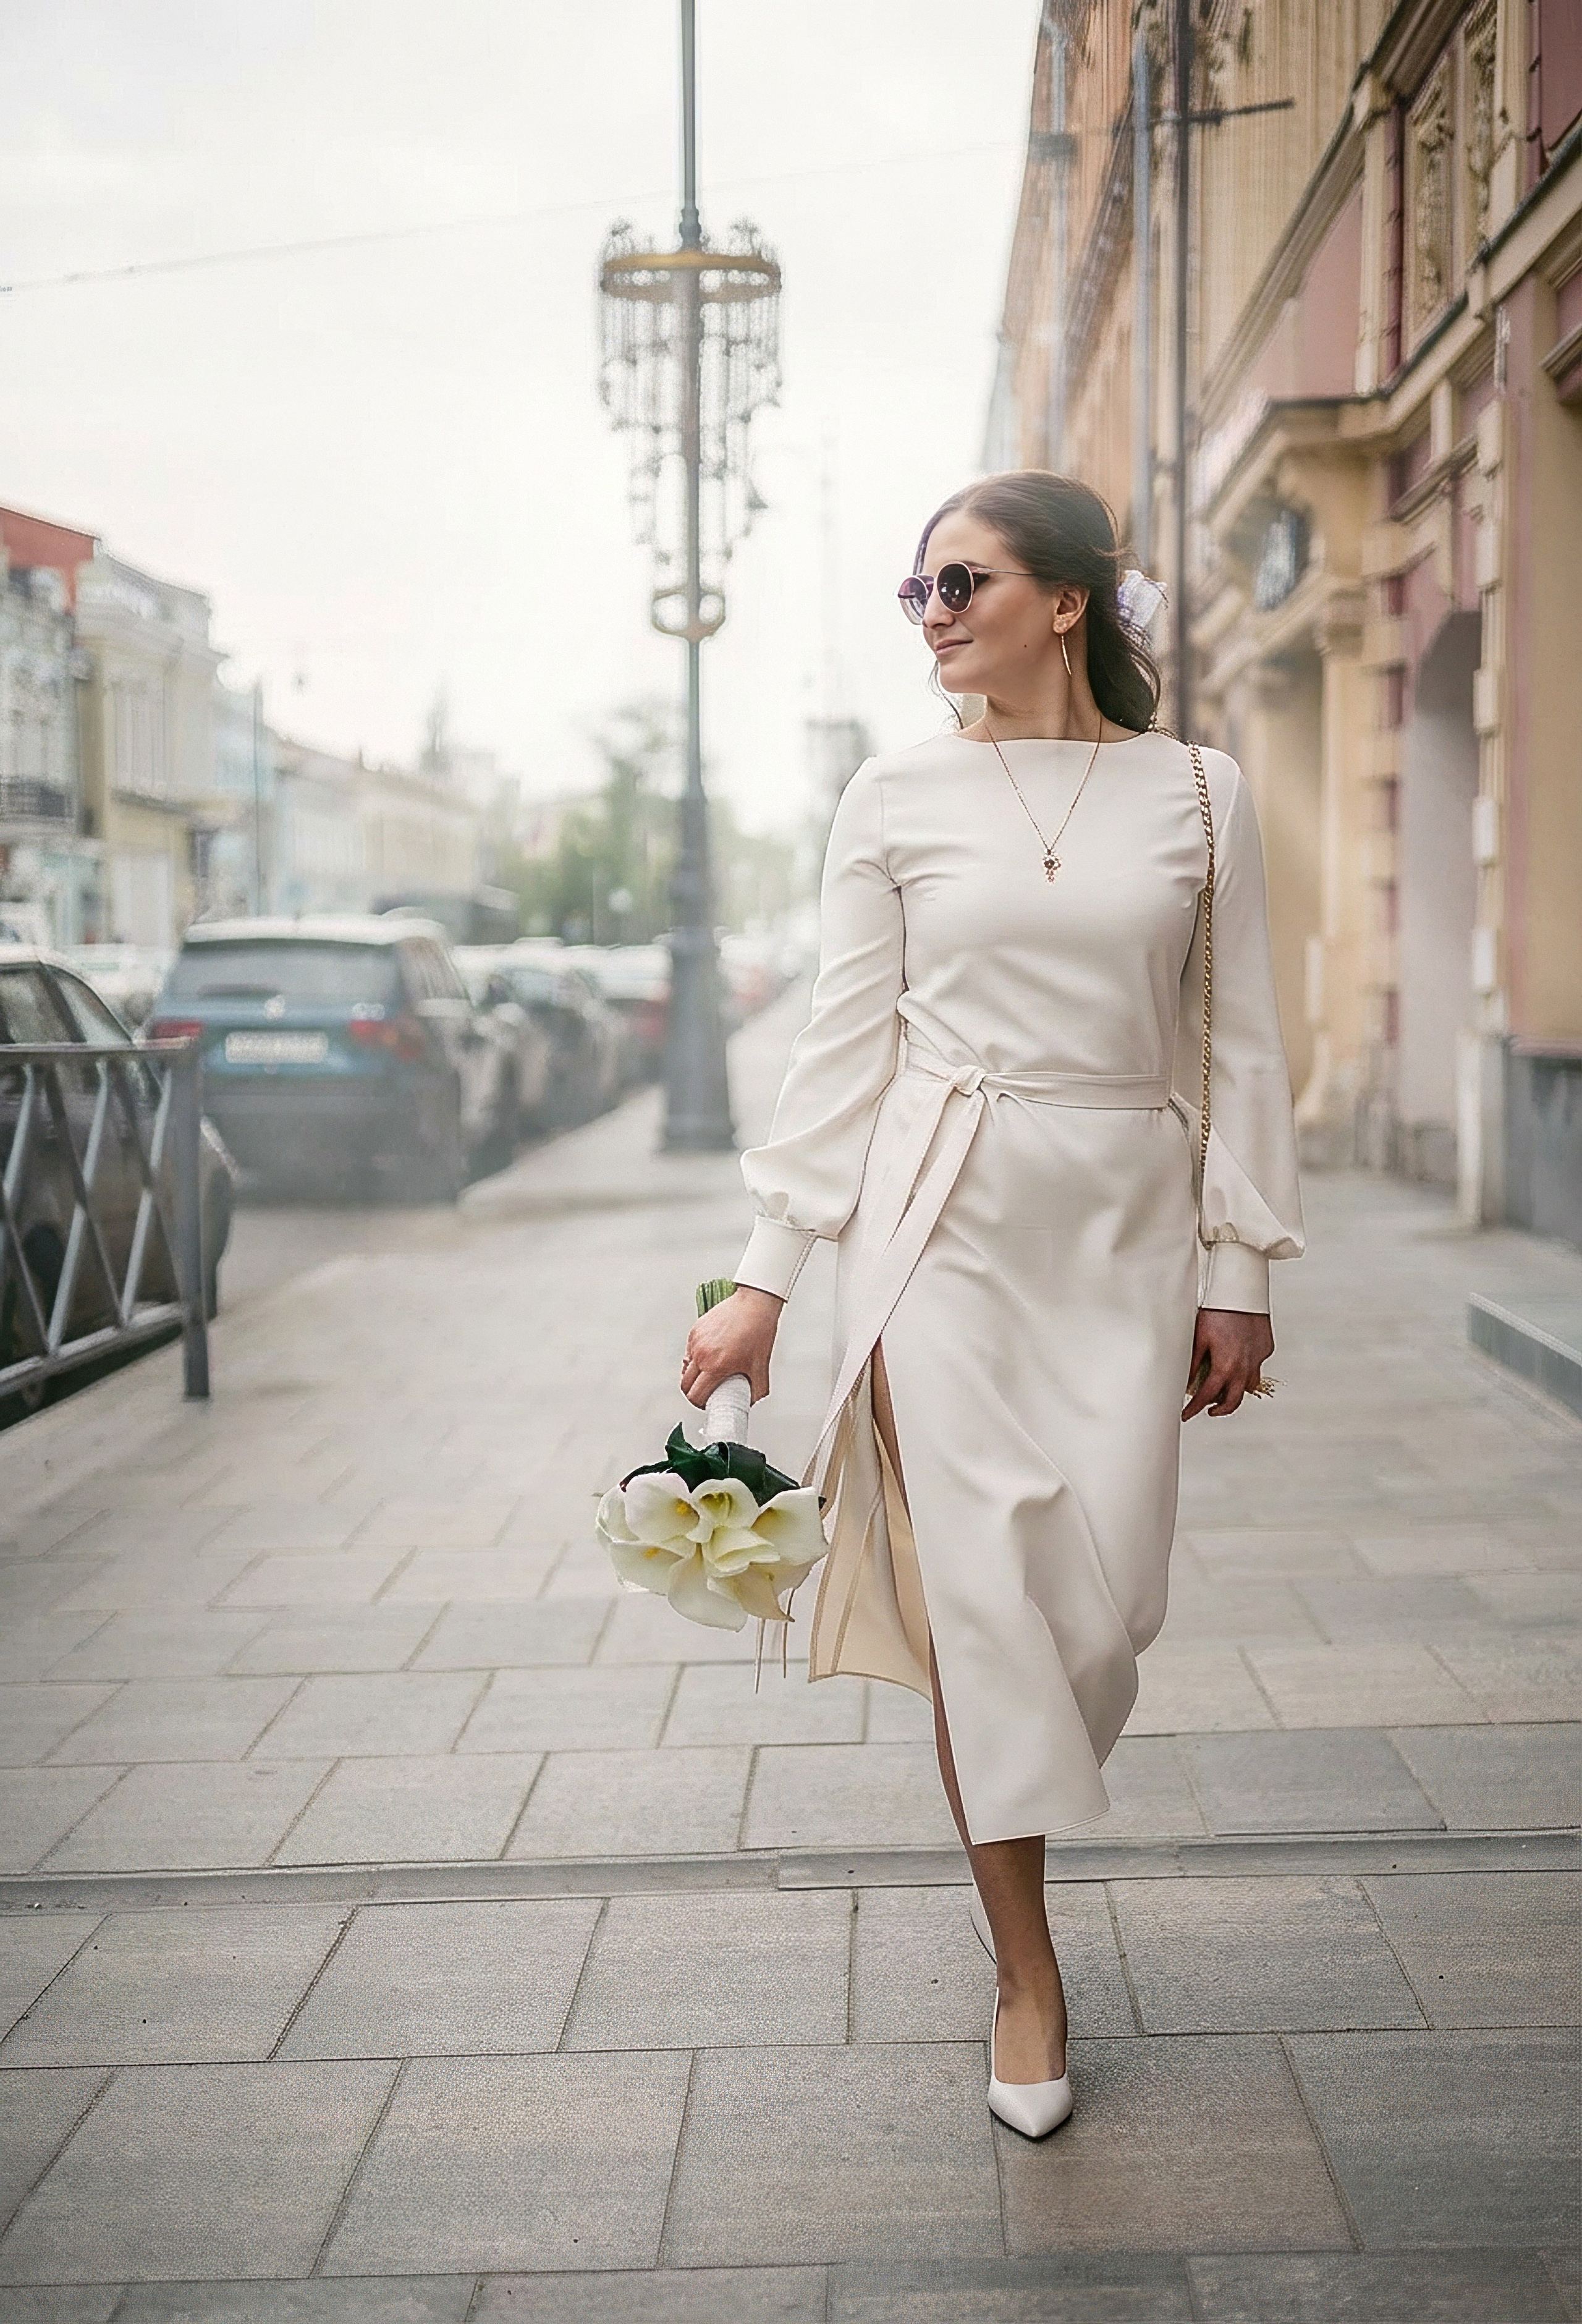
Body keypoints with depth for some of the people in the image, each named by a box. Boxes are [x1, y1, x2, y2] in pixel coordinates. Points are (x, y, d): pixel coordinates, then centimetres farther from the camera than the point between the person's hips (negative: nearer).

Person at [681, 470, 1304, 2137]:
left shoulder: (1198, 795, 4)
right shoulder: (895, 799, 4)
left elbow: (1238, 1046, 6)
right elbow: (845, 1043, 4)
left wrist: (1239, 1269, 3)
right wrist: (763, 1279, 0)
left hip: (1125, 1229, 1)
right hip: (944, 1218, -1)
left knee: (1104, 1602, -1)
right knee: (980, 1580, -4)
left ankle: (1007, 1825, 32)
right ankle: (1026, 1974, 9)